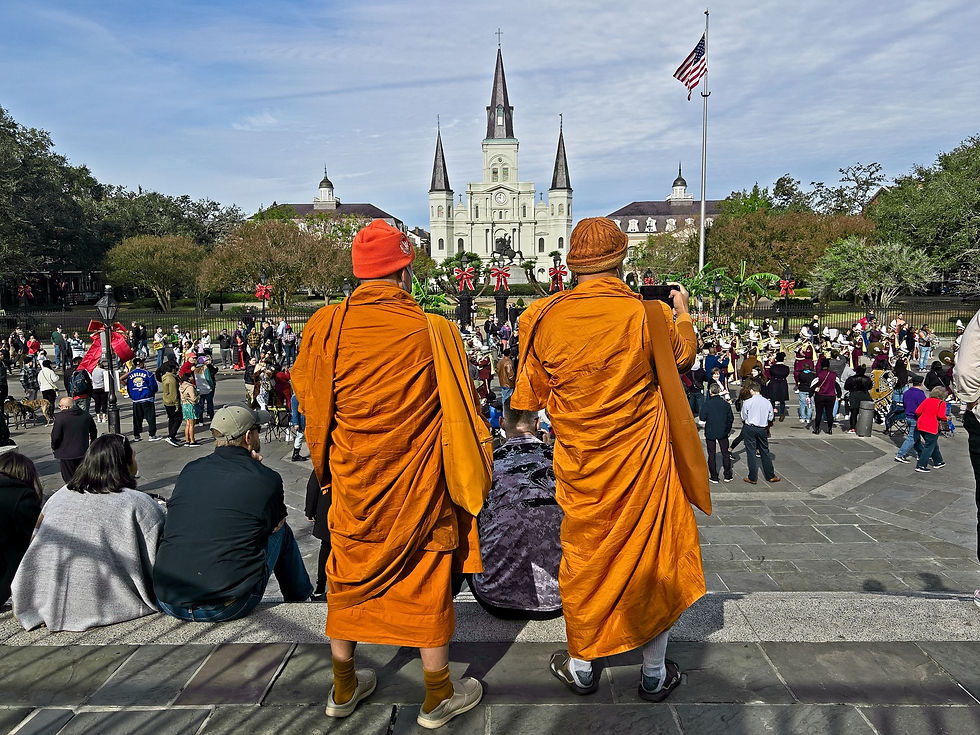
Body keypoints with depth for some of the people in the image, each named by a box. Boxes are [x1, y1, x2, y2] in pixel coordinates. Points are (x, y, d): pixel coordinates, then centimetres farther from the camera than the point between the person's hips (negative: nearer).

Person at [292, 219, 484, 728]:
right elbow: (464, 413, -6)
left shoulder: (325, 327, -10)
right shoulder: (433, 332, -17)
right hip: (418, 484, -2)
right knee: (428, 581, 13)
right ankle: (438, 697, 30)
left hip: (353, 481, 3)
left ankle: (344, 689, 38)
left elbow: (310, 404, 3)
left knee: (349, 577, 21)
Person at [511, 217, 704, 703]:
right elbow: (683, 356, 9)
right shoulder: (649, 315, -14)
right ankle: (654, 673, 31)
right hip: (643, 463, -1)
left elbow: (530, 398, 1)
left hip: (580, 465, 2)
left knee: (583, 557, 18)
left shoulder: (546, 318, -11)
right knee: (655, 557, 16)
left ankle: (581, 666, 34)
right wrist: (684, 312, 26)